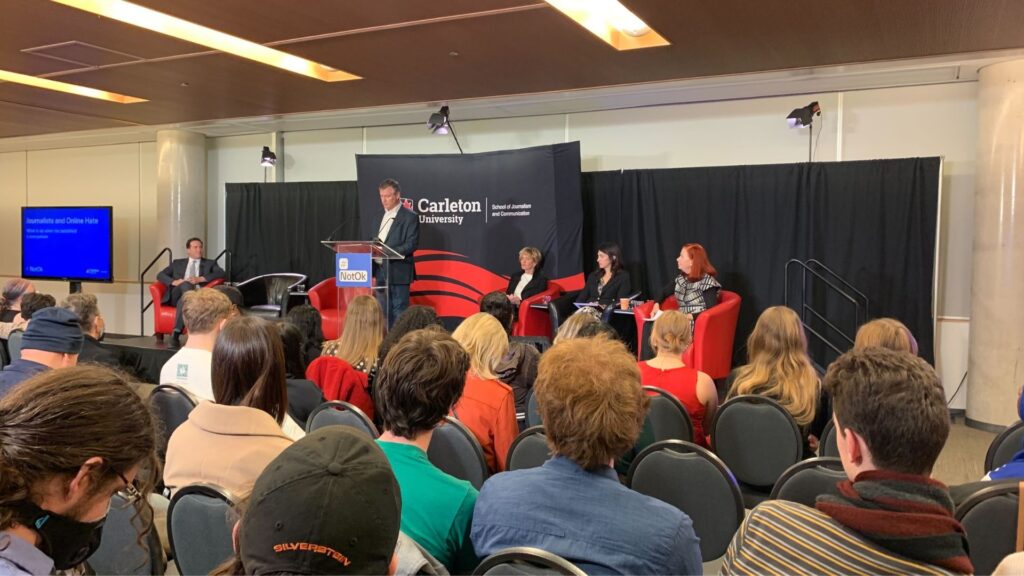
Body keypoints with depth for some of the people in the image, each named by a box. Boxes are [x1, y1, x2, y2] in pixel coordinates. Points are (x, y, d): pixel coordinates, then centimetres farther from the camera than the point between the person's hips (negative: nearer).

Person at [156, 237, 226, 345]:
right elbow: (160, 275, 17)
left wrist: (200, 279, -10)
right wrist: (174, 282, -5)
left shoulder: (210, 263, 23)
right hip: (176, 295, 1)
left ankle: (176, 332, -42)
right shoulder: (178, 263, 28)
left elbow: (221, 273, 3)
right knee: (186, 284, -34)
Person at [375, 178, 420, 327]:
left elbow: (412, 244, -14)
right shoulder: (383, 216, 17)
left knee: (399, 314, -4)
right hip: (381, 272, 7)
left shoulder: (410, 217, -6)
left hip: (398, 272, -7)